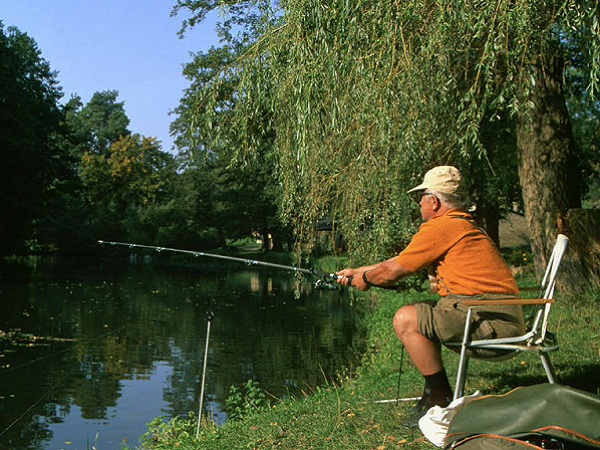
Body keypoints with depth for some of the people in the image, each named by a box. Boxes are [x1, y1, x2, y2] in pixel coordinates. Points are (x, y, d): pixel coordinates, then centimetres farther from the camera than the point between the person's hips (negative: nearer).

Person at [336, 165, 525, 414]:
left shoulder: (441, 227, -11)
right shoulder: (464, 224, 20)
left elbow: (391, 272, -4)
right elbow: (400, 261, 27)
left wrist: (365, 278, 17)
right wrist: (357, 271, 33)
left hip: (492, 318, -10)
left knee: (405, 319, -14)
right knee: (418, 314, 18)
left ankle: (441, 399, -6)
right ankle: (435, 392, 19)